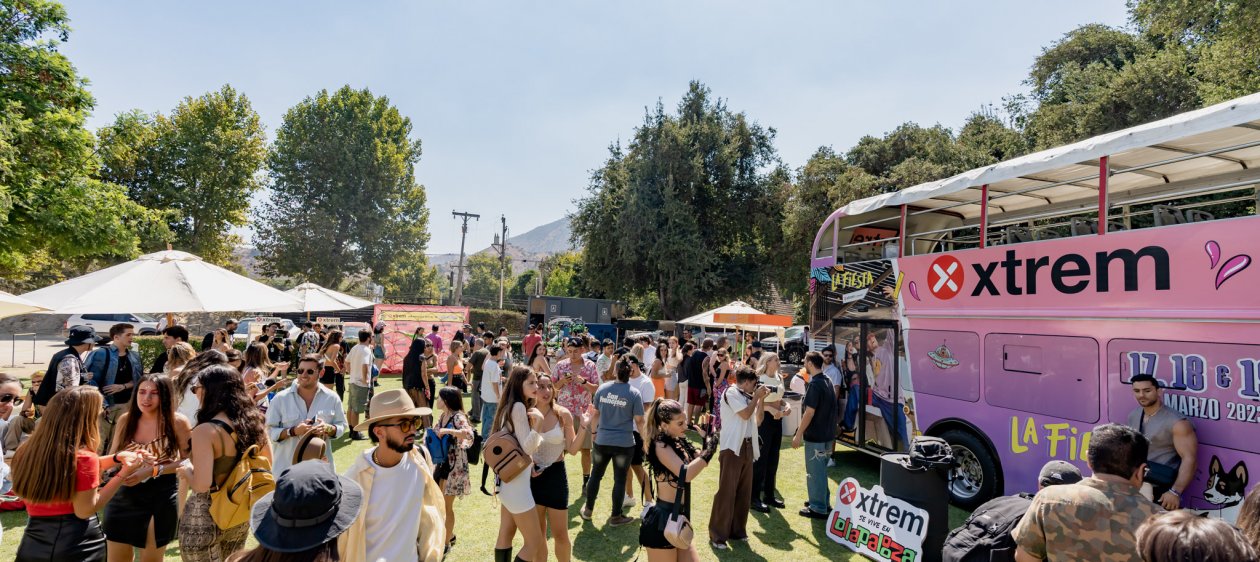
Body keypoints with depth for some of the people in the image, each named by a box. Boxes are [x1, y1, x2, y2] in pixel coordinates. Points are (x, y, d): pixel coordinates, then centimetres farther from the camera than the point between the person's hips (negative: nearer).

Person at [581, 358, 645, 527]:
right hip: (624, 443, -3)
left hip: (602, 441, 3)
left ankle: (588, 510, 32)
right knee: (620, 479, 9)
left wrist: (594, 431, 21)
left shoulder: (602, 388, -4)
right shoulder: (634, 393, -12)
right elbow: (639, 421, -8)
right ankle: (616, 517, 18)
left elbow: (595, 413, 5)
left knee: (596, 475, 18)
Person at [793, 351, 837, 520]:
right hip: (827, 434, 9)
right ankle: (824, 504, 30)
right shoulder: (827, 382, 9)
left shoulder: (815, 384, -20)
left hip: (815, 436, -9)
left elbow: (810, 412, -23)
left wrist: (798, 434, -17)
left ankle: (818, 509, 8)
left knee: (814, 472, 1)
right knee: (821, 470, 20)